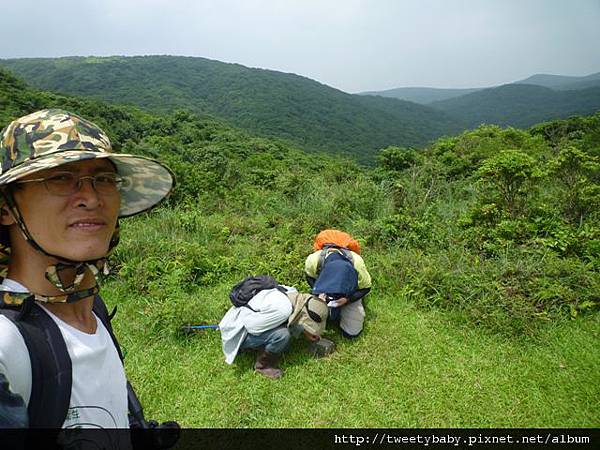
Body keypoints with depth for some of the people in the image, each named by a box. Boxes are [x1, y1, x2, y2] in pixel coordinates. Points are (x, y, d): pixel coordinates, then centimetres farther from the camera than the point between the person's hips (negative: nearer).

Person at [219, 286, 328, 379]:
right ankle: (262, 365, -2)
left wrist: (305, 333, -5)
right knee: (282, 335, -25)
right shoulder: (283, 309, -36)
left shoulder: (293, 294, -11)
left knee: (284, 347, 10)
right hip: (237, 334, -8)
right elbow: (252, 326, -27)